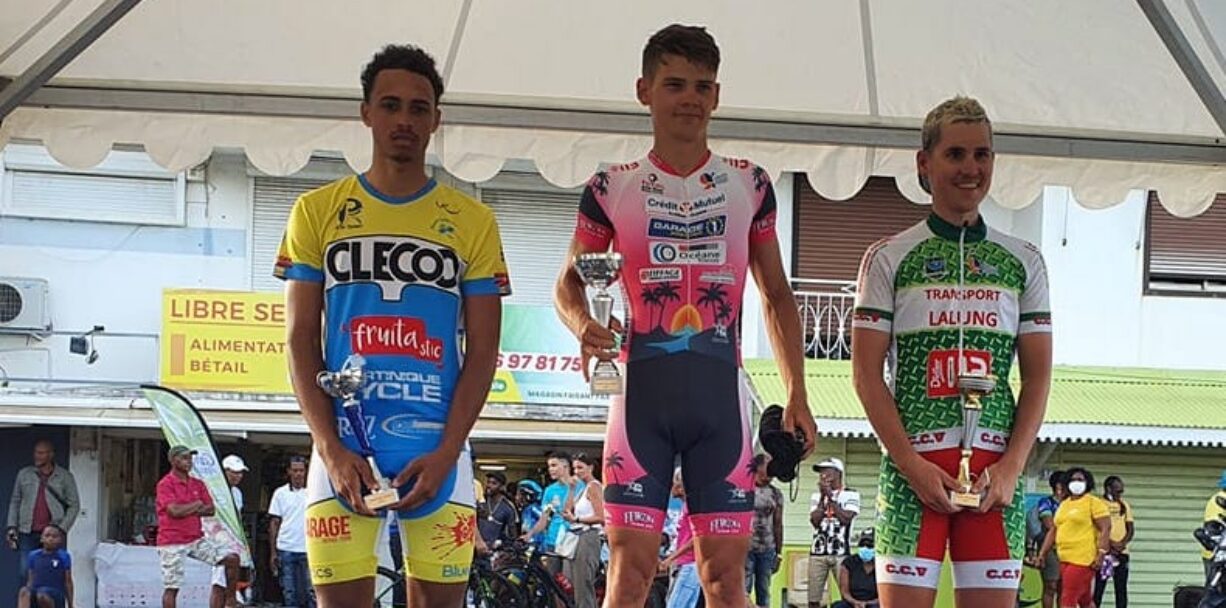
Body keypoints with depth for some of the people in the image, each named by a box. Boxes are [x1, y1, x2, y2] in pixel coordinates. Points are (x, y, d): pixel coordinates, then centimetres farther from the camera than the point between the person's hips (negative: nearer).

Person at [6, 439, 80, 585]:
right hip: (27, 534, 2)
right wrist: (11, 527, 6)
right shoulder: (24, 474, 11)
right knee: (24, 573, -3)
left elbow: (74, 505, 4)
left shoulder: (65, 477, 4)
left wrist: (62, 528, -7)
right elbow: (15, 501, 15)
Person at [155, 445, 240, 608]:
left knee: (232, 559, -4)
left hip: (197, 539, 6)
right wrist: (197, 505, -5)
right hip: (172, 544, -6)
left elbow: (210, 509, 5)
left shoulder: (198, 484, 11)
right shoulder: (165, 484, -9)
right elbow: (174, 511, -21)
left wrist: (187, 510, -9)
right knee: (171, 588, -2)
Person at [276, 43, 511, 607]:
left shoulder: (473, 222, 8)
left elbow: (482, 351, 5)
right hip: (342, 444, 0)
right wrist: (332, 450, -8)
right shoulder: (316, 211, 8)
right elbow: (301, 342, 5)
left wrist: (445, 453, -8)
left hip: (438, 446, 0)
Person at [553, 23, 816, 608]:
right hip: (641, 390, -1)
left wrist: (797, 394, 8)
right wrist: (582, 324, -12)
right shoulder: (612, 188, 6)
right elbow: (569, 282, 12)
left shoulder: (749, 184, 11)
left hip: (720, 395, 1)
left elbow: (777, 296, 16)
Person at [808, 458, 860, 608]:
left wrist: (830, 496, -7)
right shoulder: (816, 496, 14)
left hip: (841, 553, -3)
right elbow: (815, 521, 1)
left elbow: (845, 518, -11)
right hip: (818, 552, 3)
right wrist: (823, 497, -3)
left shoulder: (851, 495, 3)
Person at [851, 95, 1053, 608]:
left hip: (996, 469, 2)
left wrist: (1012, 465, -4)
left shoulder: (1023, 261, 13)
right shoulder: (888, 257, 6)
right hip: (914, 463, -2)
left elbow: (1037, 376, 10)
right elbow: (867, 374, 1)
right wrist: (912, 464, -10)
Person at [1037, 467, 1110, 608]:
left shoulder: (1094, 503, -4)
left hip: (1083, 559, -7)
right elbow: (1053, 531, 22)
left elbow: (1105, 529, -11)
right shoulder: (1063, 505, 19)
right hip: (1065, 559, 7)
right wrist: (1042, 553, 14)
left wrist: (1101, 554, -19)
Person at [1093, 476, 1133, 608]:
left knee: (1121, 588, 3)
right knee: (1099, 587, -4)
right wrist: (1111, 543, -16)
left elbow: (1130, 529, 10)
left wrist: (1122, 543, -9)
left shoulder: (1125, 505, 13)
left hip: (1121, 552, 4)